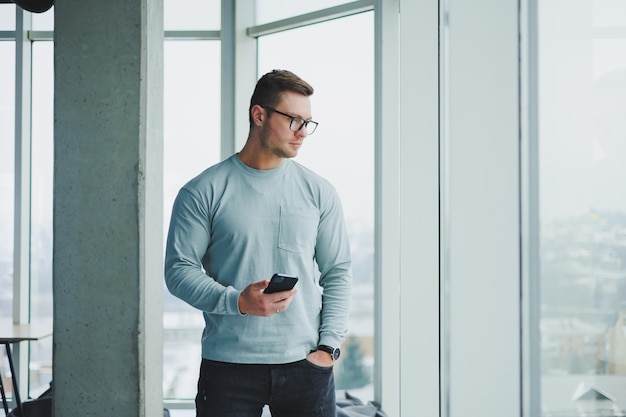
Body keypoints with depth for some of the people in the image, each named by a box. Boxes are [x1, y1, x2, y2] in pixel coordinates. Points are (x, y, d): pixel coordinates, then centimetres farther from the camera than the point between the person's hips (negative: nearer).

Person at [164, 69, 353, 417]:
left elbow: (338, 272, 8)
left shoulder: (319, 192, 8)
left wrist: (329, 345, -2)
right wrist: (237, 302, -18)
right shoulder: (204, 192, 0)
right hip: (227, 367, -2)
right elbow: (179, 269, -3)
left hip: (305, 364, 2)